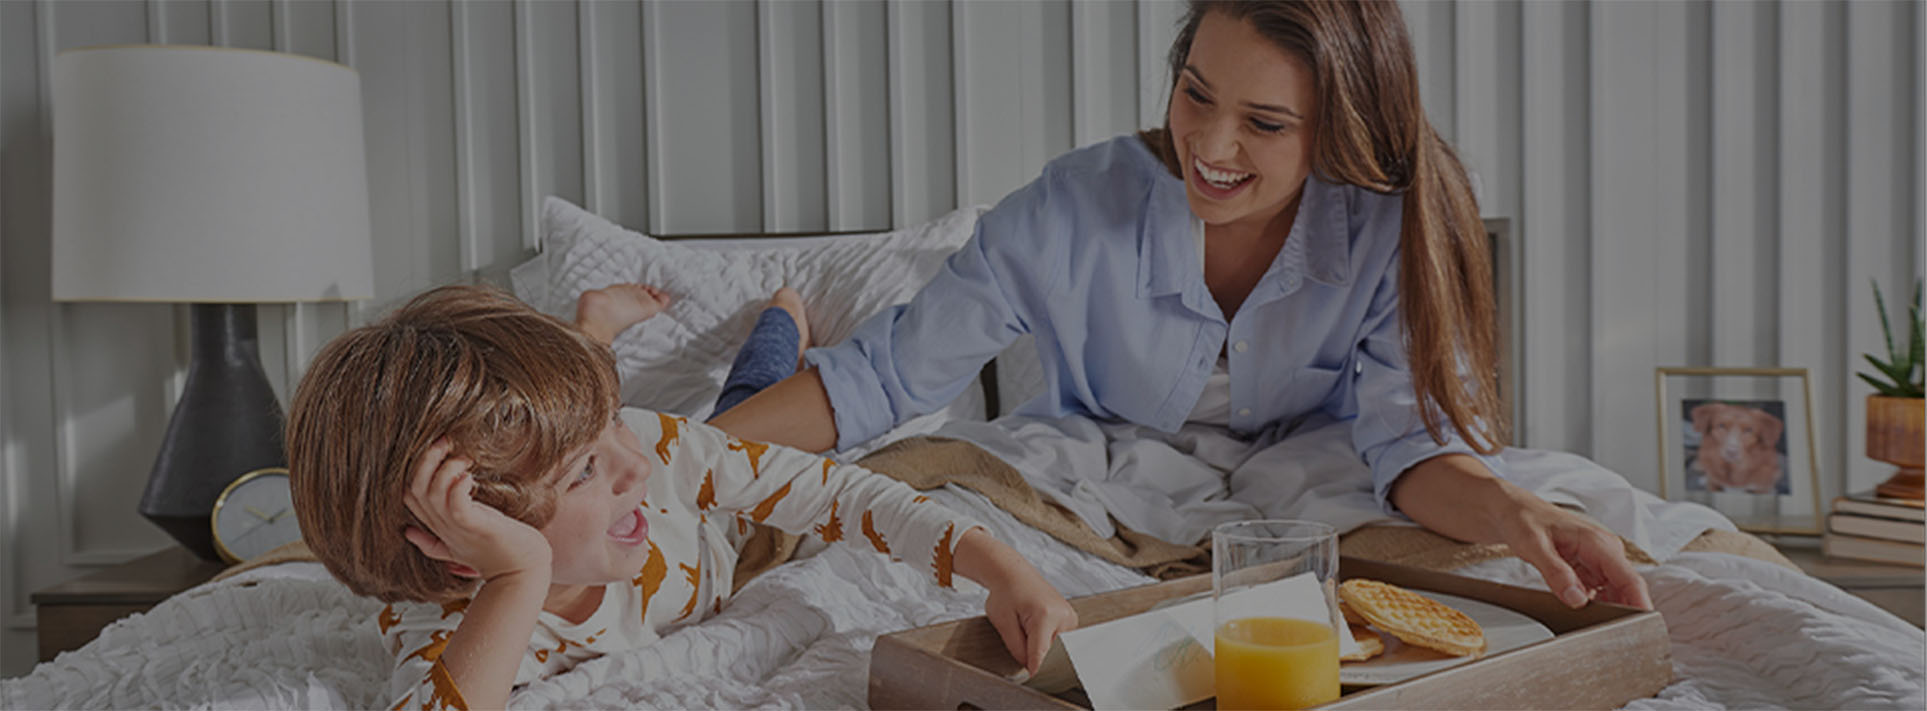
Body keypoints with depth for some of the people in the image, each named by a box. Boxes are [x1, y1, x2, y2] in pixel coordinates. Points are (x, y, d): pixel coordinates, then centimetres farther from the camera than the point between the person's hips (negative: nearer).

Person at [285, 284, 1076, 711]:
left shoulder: (653, 448, -46)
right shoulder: (440, 630, -51)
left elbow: (835, 491, -37)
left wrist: (1005, 570, -48)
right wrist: (520, 578, -80)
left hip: (714, 569, 1)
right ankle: (596, 329, 48)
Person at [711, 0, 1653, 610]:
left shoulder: (1396, 230, -20)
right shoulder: (1076, 212, -23)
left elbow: (1411, 437, -23)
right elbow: (885, 373, -17)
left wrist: (1517, 514, -47)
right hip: (1081, 512, -1)